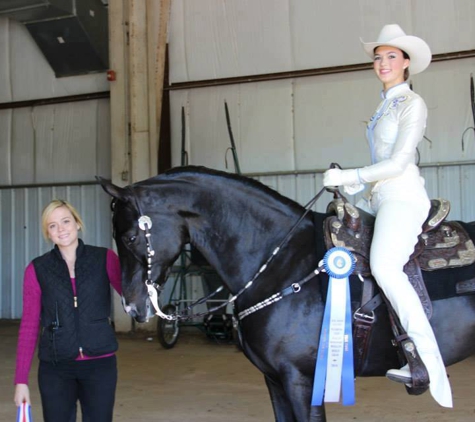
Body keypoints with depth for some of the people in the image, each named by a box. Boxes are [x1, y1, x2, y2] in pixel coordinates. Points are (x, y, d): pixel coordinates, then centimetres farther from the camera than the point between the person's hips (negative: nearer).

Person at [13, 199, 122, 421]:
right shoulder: (37, 269, 1)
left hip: (101, 363, 0)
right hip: (56, 368, 0)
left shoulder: (105, 259, 1)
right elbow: (29, 325, 2)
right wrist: (21, 380, -1)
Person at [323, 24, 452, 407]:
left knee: (384, 267, -31)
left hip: (403, 196, -10)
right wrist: (355, 185, 8)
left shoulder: (413, 104, -5)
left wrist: (348, 176, -11)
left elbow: (398, 163, -14)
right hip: (378, 198, 11)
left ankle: (431, 365, -30)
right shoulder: (385, 106, 21)